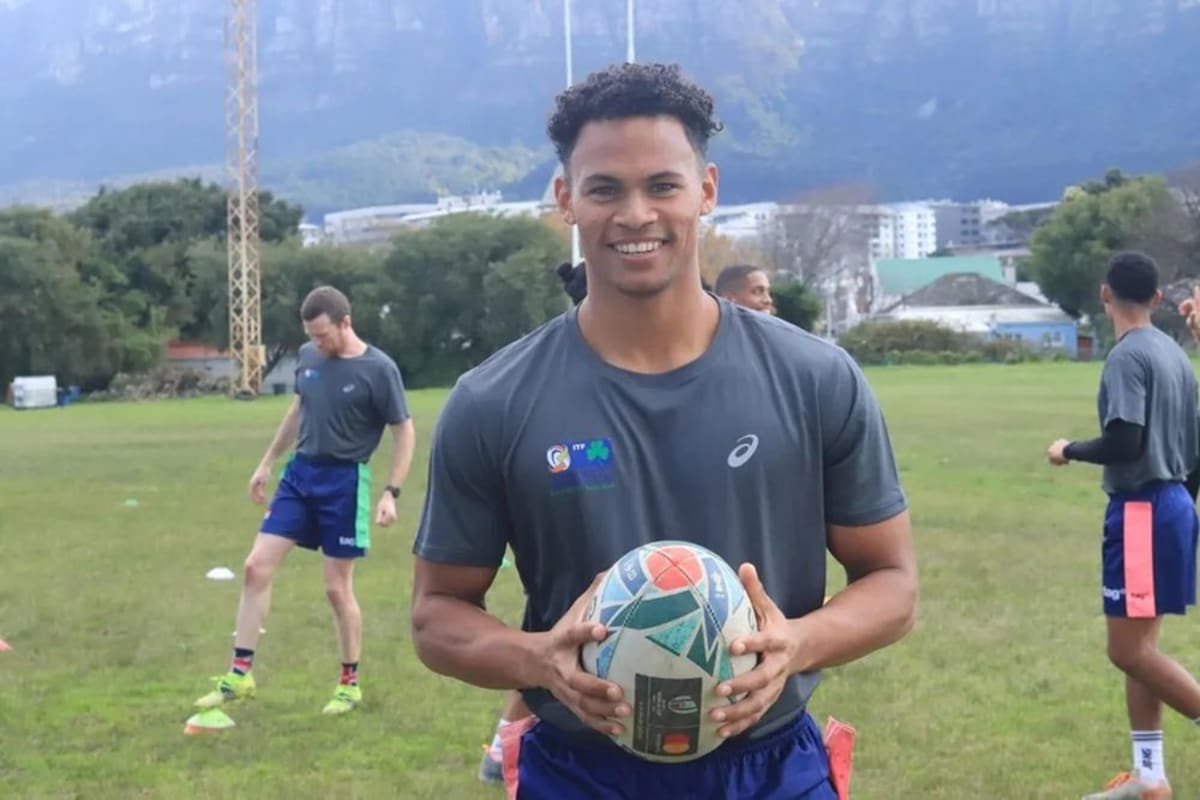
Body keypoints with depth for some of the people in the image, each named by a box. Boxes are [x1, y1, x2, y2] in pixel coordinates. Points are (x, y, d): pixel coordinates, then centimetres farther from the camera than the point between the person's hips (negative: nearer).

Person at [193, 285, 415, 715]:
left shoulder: (378, 369, -14)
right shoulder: (307, 357, 3)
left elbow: (404, 431, -9)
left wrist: (392, 492, -16)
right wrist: (267, 462, 22)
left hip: (344, 480, -6)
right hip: (299, 473, 6)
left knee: (337, 587, 1)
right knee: (256, 567, -1)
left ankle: (350, 683, 18)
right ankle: (240, 673, 7)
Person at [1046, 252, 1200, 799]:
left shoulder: (1128, 356, -15)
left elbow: (1125, 443, -23)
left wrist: (1070, 451, -6)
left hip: (1142, 509, -9)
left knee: (1129, 649, -5)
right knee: (1139, 644, 14)